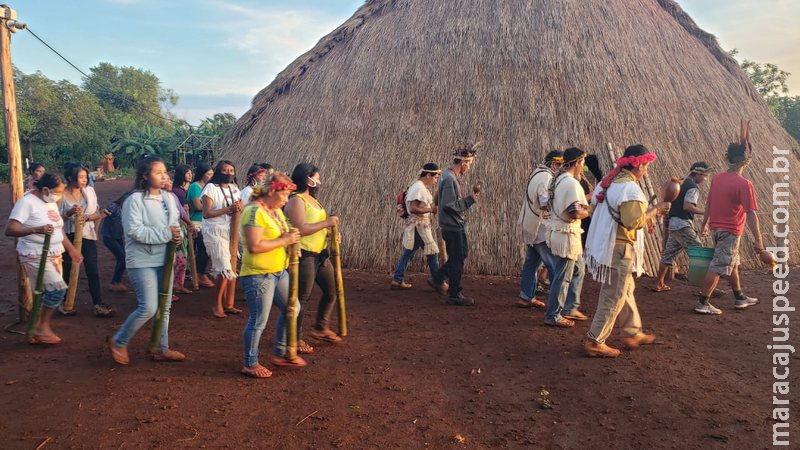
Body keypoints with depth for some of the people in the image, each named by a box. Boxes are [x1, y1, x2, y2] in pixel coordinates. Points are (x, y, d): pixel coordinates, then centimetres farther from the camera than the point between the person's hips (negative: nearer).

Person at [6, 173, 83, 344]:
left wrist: (71, 249, 19)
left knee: (44, 295, 10)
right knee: (58, 288, -17)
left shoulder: (51, 202, 10)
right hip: (34, 257, -8)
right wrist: (37, 230, -37)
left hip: (54, 256, 8)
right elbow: (10, 230, -23)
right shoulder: (27, 202, -15)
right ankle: (43, 327, -1)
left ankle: (36, 332, 21)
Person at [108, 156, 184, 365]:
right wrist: (166, 234, -21)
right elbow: (135, 231, -21)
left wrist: (177, 234, -6)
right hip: (142, 261, -7)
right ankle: (118, 342, 13)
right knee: (148, 308, -10)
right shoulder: (135, 200, -13)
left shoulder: (168, 198, 8)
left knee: (165, 307, 12)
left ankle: (162, 349, 25)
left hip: (164, 259, 7)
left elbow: (175, 222, 17)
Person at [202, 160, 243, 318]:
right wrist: (228, 209, -22)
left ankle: (229, 304, 16)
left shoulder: (234, 188, 13)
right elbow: (206, 213, -13)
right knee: (225, 269, -13)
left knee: (232, 269, 5)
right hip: (214, 232, -6)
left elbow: (240, 208, 15)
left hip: (231, 232, 6)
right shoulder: (211, 187, -6)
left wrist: (238, 209, -9)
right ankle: (218, 305, 4)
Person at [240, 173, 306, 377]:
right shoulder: (254, 211, -18)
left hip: (279, 272, 10)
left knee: (292, 309, 17)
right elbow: (254, 246, -26)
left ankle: (280, 353, 33)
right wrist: (284, 240, -19)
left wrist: (292, 240, 3)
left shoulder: (276, 210, 11)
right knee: (258, 321, 1)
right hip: (258, 275, -10)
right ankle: (250, 364, 19)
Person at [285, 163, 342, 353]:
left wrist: (330, 230, 8)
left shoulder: (311, 199, 14)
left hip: (320, 254, 10)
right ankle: (296, 339, 16)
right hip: (304, 256, -10)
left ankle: (320, 328, 34)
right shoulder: (296, 200, -15)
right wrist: (326, 223, -18)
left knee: (331, 291, 16)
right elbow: (300, 229, -25)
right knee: (303, 298, 1)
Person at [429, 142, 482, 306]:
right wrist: (470, 199, -21)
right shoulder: (449, 178, -22)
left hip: (457, 225, 10)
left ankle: (437, 279, 30)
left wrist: (472, 193, 5)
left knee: (461, 254, 20)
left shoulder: (453, 176, 10)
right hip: (452, 226, -10)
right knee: (457, 260, 0)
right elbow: (449, 205, -27)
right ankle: (455, 295, 11)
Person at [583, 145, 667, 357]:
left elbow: (595, 204, 15)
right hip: (619, 250, -10)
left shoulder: (610, 181, 9)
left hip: (603, 243, 10)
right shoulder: (630, 188, -20)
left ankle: (633, 333, 34)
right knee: (613, 298, 0)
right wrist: (655, 209, -11)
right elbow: (634, 221, -26)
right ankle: (594, 342, 7)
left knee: (626, 290, 22)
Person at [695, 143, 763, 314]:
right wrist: (758, 240, -13)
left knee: (733, 264, 22)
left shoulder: (717, 178, 2)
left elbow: (708, 203, 11)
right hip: (731, 231, -8)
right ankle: (702, 304, 2)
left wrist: (705, 224, 23)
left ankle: (740, 299, 35)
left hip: (716, 228, 8)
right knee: (718, 268, -2)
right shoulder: (744, 184, -18)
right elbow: (751, 215, -18)